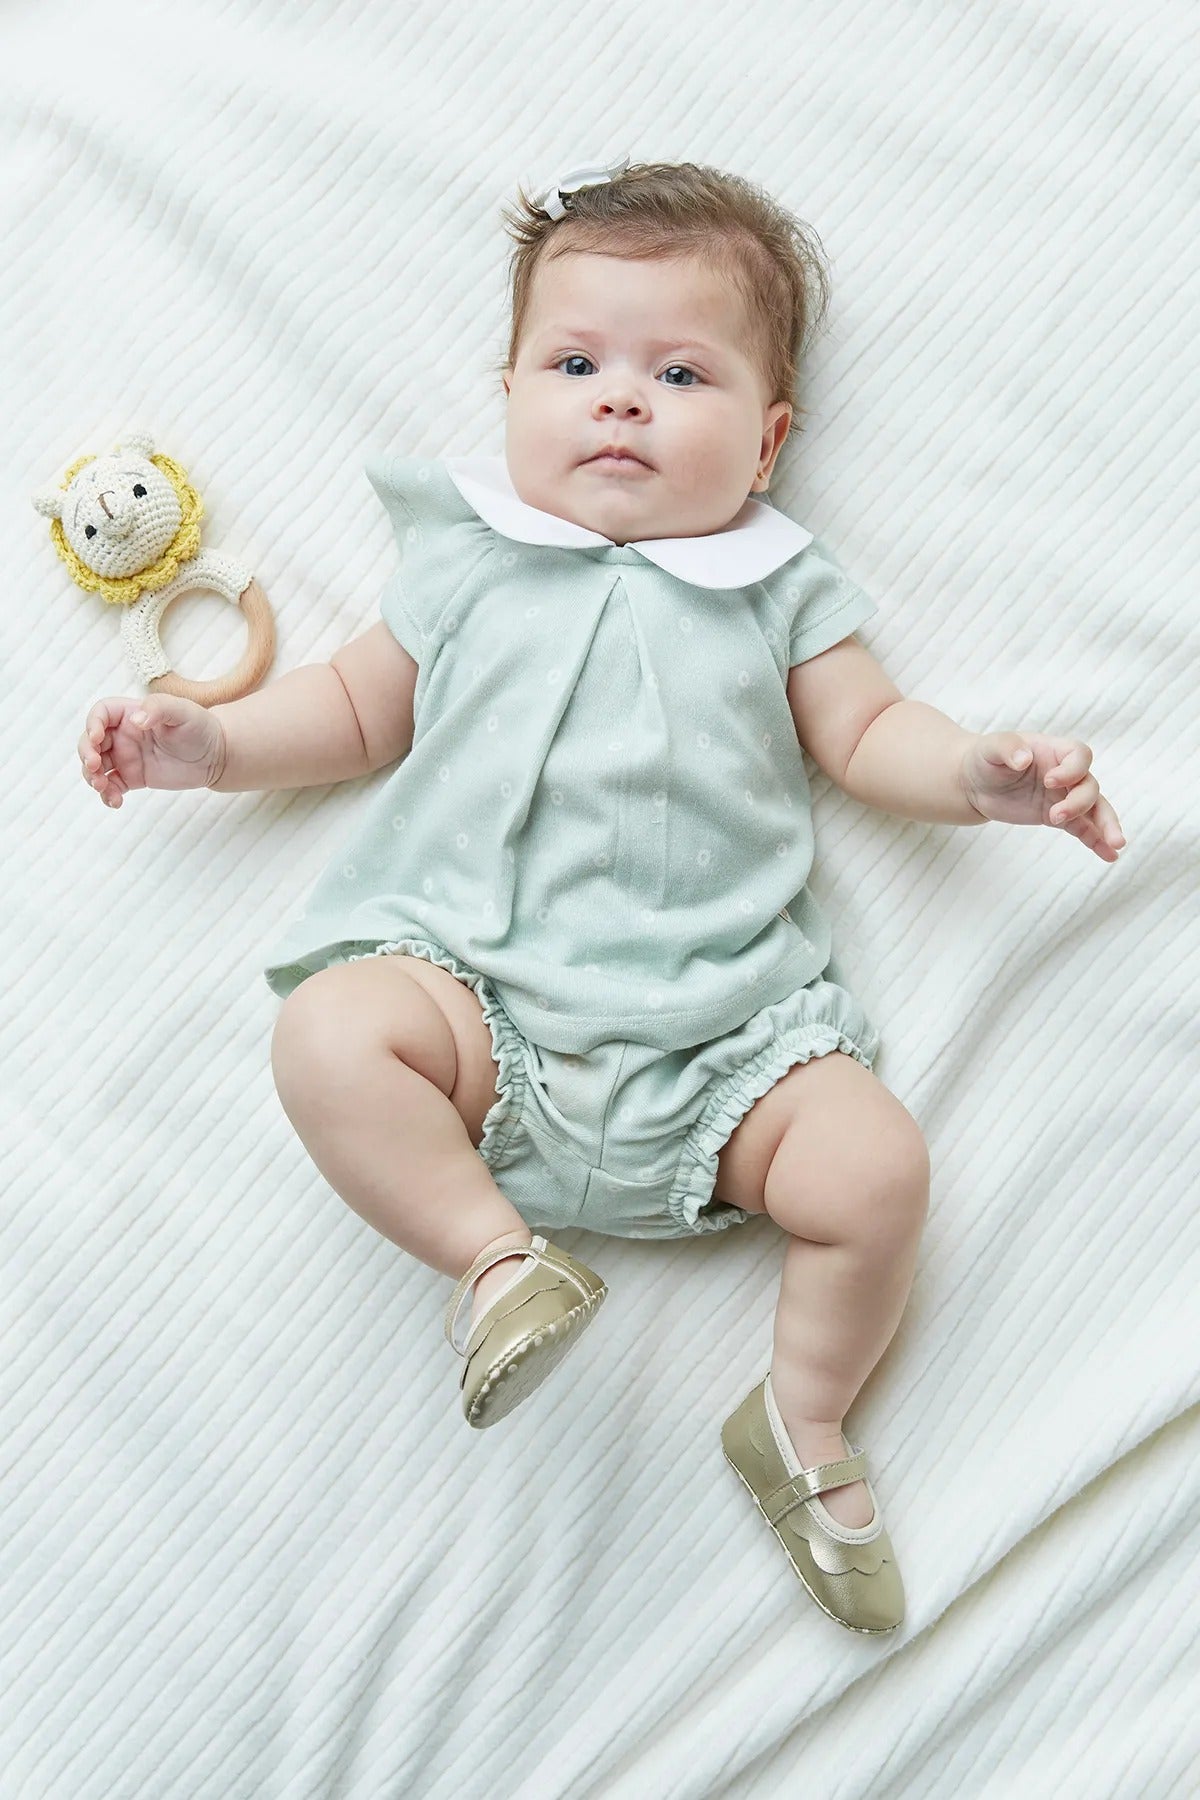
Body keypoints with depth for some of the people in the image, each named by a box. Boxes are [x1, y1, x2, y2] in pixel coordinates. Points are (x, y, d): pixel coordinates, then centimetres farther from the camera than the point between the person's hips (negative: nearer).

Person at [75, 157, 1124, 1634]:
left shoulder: (777, 588, 15)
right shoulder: (469, 562, 15)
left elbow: (864, 734, 13)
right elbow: (359, 708, 22)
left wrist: (979, 773, -6)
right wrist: (208, 740, 9)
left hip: (720, 1030, 1)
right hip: (480, 987, 0)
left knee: (877, 1166, -16)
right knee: (329, 1035, -28)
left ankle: (801, 1418, 9)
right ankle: (500, 1257, -13)